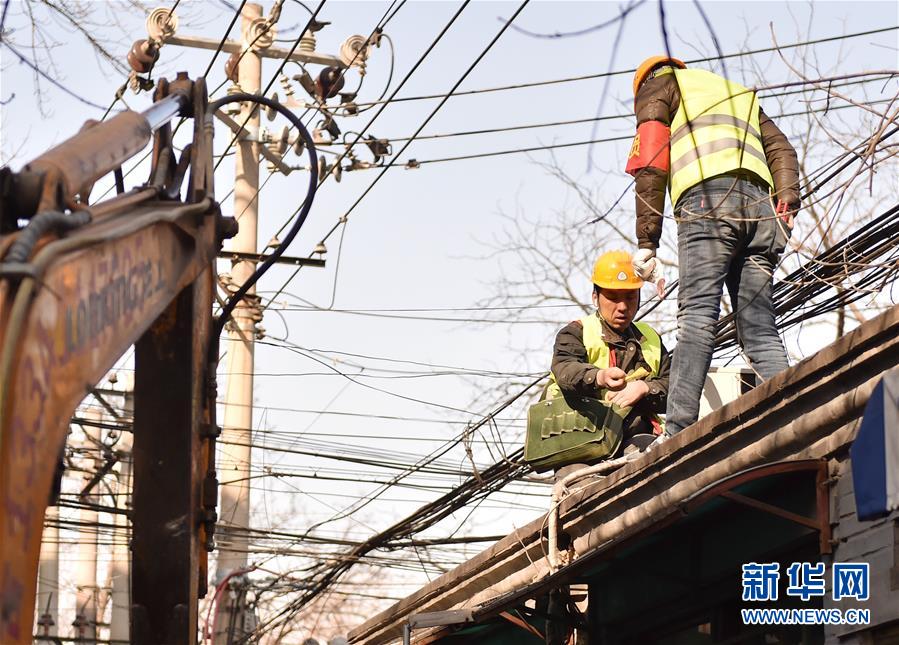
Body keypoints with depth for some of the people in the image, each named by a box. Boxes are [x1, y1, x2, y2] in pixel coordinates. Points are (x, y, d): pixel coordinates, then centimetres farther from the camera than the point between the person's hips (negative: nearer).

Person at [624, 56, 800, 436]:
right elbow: (781, 149, 22)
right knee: (759, 329, 4)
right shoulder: (741, 93, 39)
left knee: (696, 318, -16)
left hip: (709, 197, -5)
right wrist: (787, 203, 9)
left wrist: (646, 241, 0)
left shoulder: (657, 85, 21)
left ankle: (678, 431, -27)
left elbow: (651, 165, 6)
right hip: (760, 203, 5)